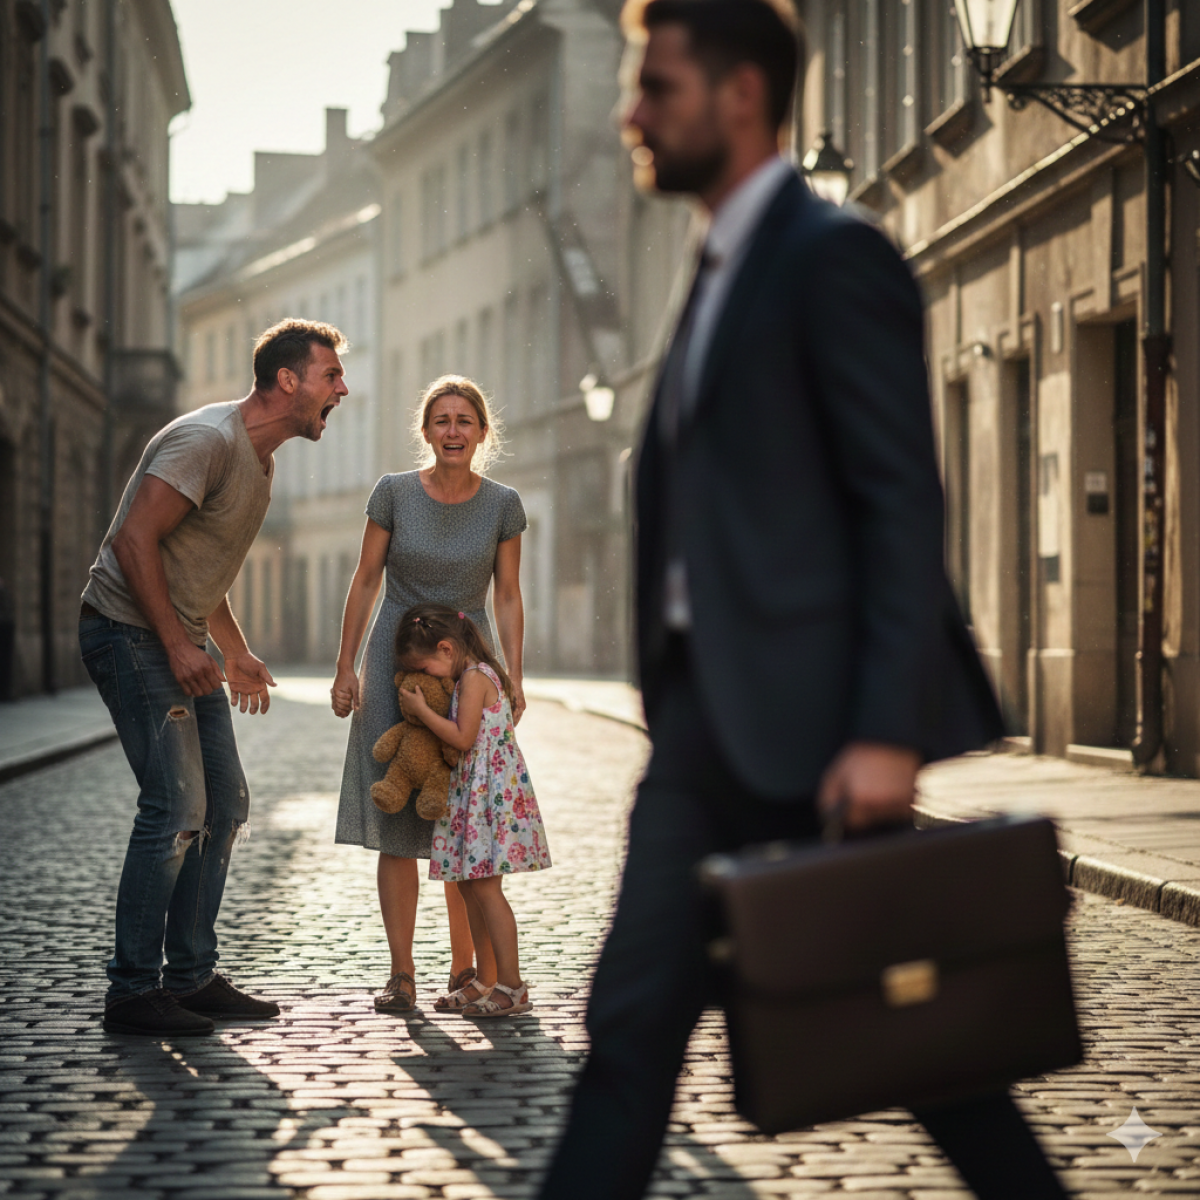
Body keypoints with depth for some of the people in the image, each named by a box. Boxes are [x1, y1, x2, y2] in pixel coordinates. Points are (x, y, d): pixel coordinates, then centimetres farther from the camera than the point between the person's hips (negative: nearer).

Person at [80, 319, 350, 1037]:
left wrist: (236, 654, 21)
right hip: (129, 631, -10)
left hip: (179, 644, 10)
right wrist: (178, 645, -23)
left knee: (225, 802, 8)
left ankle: (192, 976, 16)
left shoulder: (262, 458, 14)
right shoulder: (208, 440, -18)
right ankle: (134, 992, -8)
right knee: (177, 807, -15)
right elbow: (134, 540, -24)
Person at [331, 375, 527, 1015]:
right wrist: (345, 668, 0)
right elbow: (365, 580, 2)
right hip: (395, 667, 0)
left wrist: (512, 678, -6)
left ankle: (468, 967, 9)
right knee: (396, 821, -4)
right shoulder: (394, 493, -4)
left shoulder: (502, 505, -2)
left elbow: (507, 599, 3)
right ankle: (402, 975, -1)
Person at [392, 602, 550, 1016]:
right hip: (473, 794, 10)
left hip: (492, 791, -10)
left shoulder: (474, 677, -14)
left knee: (485, 886, -10)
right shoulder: (475, 676, 16)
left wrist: (422, 710, -13)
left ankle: (512, 986, -9)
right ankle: (488, 979, 20)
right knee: (470, 885, 13)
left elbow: (463, 738, -19)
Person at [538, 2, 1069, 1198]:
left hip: (814, 721, -8)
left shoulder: (834, 258, -9)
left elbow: (904, 505, -16)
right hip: (710, 720, 9)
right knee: (632, 1021, 4)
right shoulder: (720, 276, 19)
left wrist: (888, 733, -22)